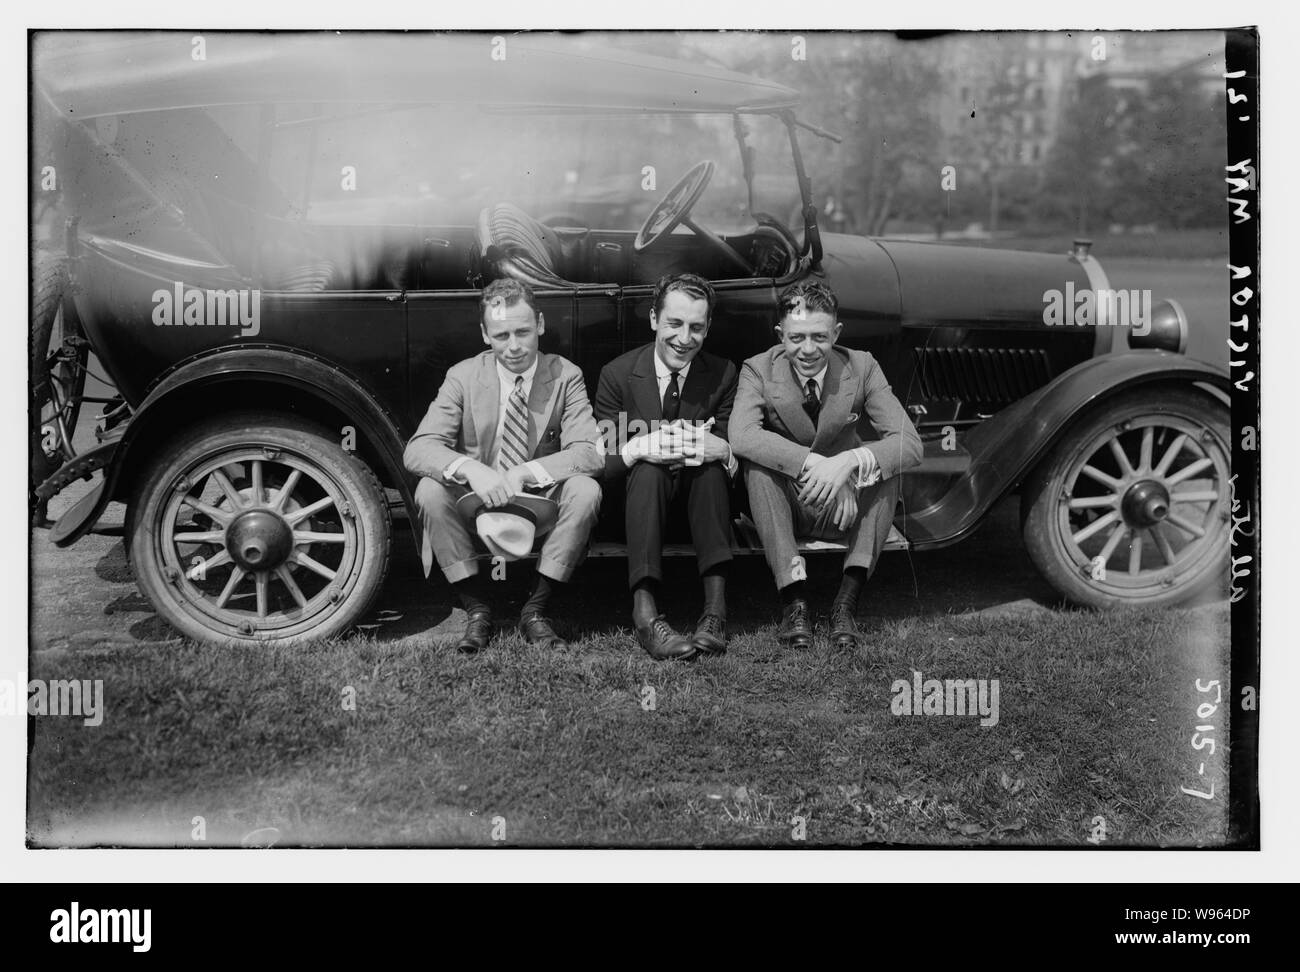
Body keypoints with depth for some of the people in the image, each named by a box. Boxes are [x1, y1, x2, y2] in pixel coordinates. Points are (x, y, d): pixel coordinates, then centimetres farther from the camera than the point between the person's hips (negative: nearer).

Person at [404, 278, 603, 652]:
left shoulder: (566, 376, -4)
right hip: (477, 510, 0)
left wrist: (525, 472, -30)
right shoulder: (463, 377, -3)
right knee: (430, 491, -28)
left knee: (586, 490, -29)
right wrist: (469, 469, -34)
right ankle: (477, 610, -12)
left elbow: (589, 453, -15)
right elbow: (417, 449, -14)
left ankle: (536, 609, -14)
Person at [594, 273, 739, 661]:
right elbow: (601, 463, -9)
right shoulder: (618, 374, -5)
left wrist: (721, 450, -31)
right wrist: (640, 447, -32)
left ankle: (716, 609, -39)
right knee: (648, 468, -33)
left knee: (712, 462, -30)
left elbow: (738, 459, -5)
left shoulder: (723, 374, -1)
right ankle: (645, 612, -45)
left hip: (700, 495, 1)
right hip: (639, 495, -1)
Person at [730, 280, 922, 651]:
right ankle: (793, 598, -32)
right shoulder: (759, 370, -12)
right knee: (757, 460, -30)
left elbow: (910, 443, -20)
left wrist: (849, 461, -39)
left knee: (882, 455, -26)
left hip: (844, 508, 1)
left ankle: (849, 597, -30)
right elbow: (741, 436, -32)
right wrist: (813, 463, -43)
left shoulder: (862, 367, -9)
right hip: (785, 506, -1)